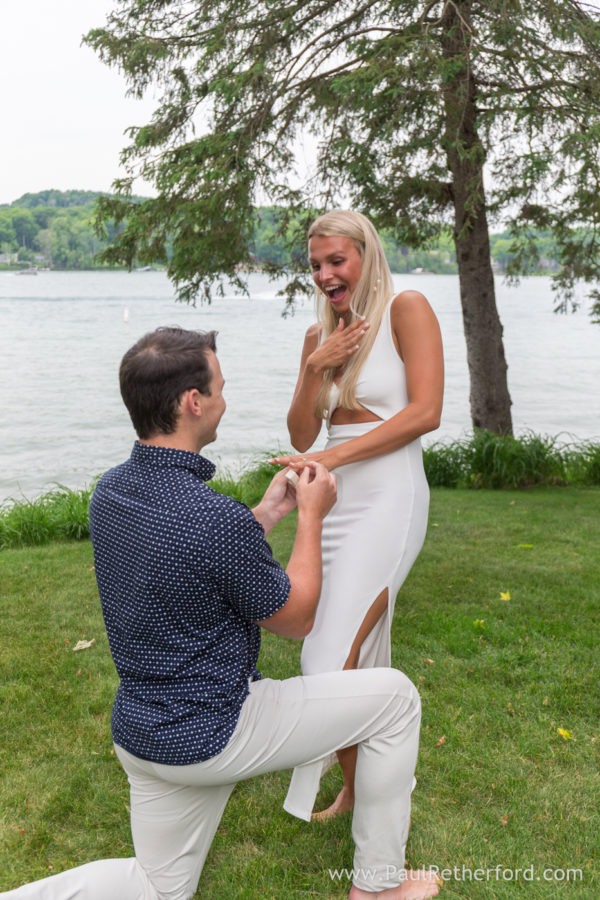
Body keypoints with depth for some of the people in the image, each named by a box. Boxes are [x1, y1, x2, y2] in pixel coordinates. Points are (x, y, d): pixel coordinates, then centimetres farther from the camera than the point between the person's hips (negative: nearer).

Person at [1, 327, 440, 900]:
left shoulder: (110, 492, -3)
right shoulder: (218, 519, -29)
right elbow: (295, 619, -11)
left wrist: (271, 510, 12)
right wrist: (311, 517, -1)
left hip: (139, 731, 8)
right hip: (213, 735, -8)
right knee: (394, 697, 6)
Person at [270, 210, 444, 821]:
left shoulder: (406, 309, -5)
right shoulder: (320, 334, 12)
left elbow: (425, 412, -15)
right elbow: (301, 436, 9)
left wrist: (331, 456, -17)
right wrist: (316, 368, -7)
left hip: (387, 500, -6)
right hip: (334, 502, 6)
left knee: (333, 660, -11)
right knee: (363, 658, 14)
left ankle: (369, 797, 7)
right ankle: (354, 790, 28)